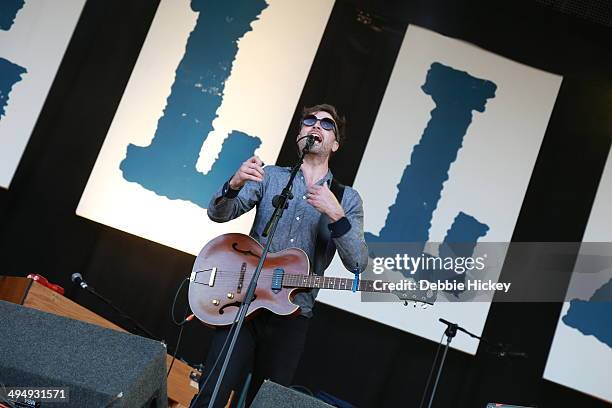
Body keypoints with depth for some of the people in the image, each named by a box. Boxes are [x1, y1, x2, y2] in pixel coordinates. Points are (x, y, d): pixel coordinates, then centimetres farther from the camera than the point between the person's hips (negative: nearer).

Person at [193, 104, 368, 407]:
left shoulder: (348, 199, 4)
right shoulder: (270, 176, 5)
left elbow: (357, 263, -6)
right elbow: (218, 214, -3)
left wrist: (336, 216, -22)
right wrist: (234, 184, -24)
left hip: (292, 314, 1)